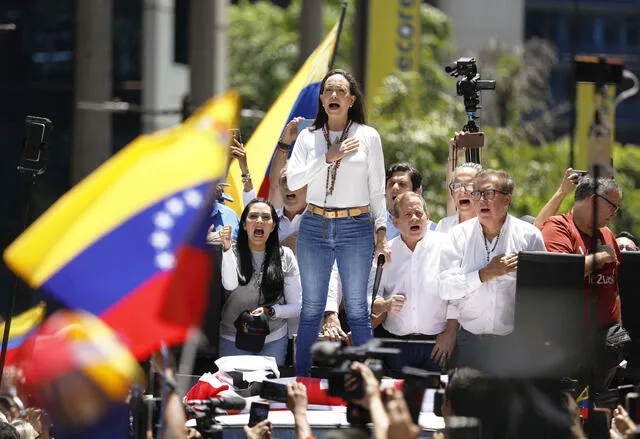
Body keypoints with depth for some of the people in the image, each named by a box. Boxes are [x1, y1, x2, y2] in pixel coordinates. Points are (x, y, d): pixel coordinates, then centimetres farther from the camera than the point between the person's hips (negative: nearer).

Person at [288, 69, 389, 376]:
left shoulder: (368, 136, 3)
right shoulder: (308, 137, 6)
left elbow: (377, 189, 6)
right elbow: (293, 181, -5)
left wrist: (381, 230, -1)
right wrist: (328, 158, -12)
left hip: (356, 227, -1)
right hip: (314, 227, 1)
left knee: (357, 310, 1)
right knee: (311, 309, 6)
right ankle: (301, 382, 12)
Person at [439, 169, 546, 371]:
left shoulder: (529, 235, 2)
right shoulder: (459, 235, 4)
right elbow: (445, 289, -5)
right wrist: (485, 274, -13)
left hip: (515, 342, -1)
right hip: (470, 341, 1)